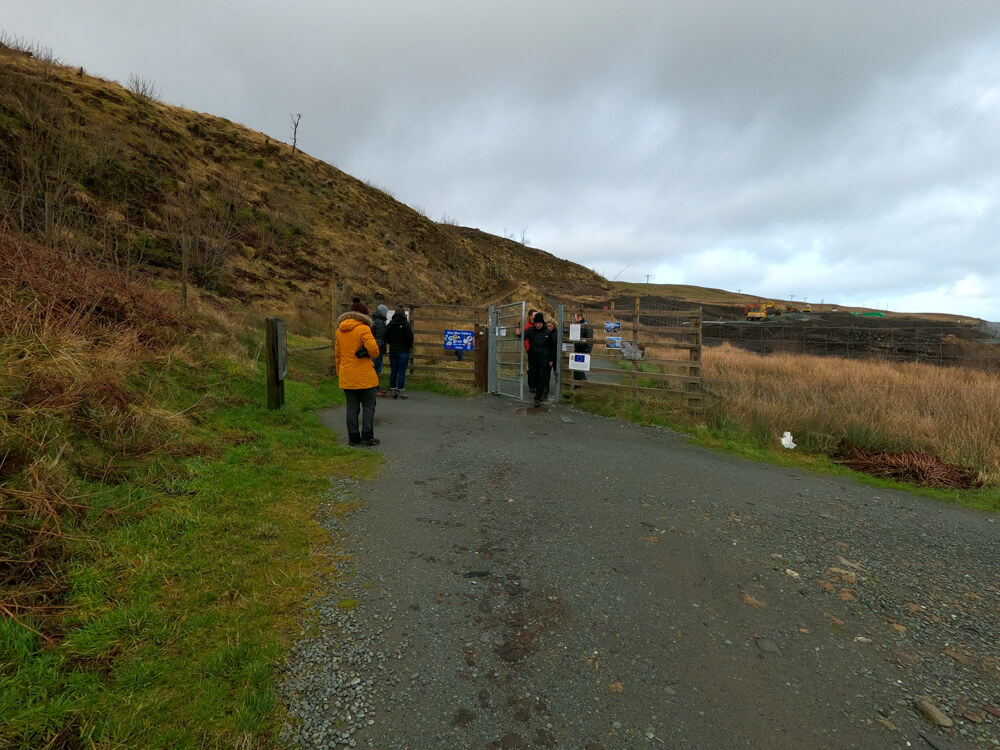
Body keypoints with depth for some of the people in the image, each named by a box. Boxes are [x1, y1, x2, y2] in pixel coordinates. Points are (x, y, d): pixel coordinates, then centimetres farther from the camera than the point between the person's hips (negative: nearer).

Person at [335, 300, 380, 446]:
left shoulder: (340, 330, 9)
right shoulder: (363, 328, -11)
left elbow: (337, 354, 14)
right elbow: (373, 348, -23)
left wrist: (339, 374, 21)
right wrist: (374, 354, 0)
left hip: (346, 376, 6)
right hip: (364, 376, -5)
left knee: (352, 407, 11)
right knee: (368, 405, 5)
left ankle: (353, 437, 14)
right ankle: (367, 437, 4)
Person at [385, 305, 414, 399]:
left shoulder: (390, 324, 4)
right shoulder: (406, 325, -11)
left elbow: (386, 339, 6)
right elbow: (410, 339, -11)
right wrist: (409, 346, 7)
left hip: (392, 351, 5)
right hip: (403, 351, -5)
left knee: (393, 371, 10)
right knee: (401, 372, -2)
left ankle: (393, 391, 14)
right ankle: (401, 392, -1)